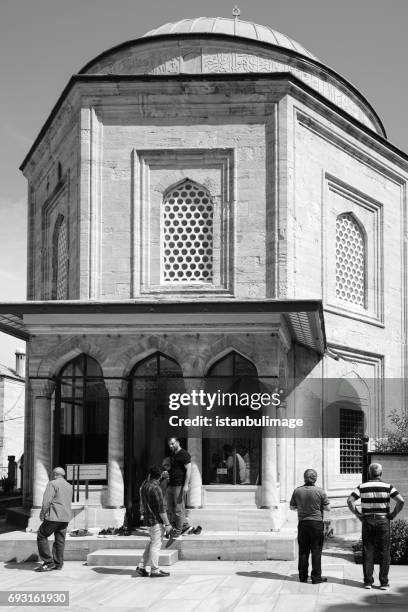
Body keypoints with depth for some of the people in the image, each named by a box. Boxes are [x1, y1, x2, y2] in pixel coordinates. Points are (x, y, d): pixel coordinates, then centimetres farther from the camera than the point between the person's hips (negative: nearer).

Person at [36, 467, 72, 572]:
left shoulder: (52, 484, -7)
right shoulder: (69, 486, 17)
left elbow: (47, 501, -14)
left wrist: (42, 514, -6)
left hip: (54, 516, -7)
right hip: (66, 517, 7)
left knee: (42, 536, 1)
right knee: (60, 540, 11)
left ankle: (49, 562, -4)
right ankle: (58, 563, 11)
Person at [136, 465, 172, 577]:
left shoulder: (144, 485, 5)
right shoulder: (155, 488, -20)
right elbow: (161, 509, -19)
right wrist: (167, 524, -14)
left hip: (148, 518, 8)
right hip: (156, 519, -8)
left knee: (151, 543, 17)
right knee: (156, 544, 0)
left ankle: (141, 567, 17)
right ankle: (155, 570, 6)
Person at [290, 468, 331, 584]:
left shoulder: (297, 491, -1)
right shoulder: (320, 491, -9)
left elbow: (292, 507, 8)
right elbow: (327, 508, -6)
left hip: (302, 523, 3)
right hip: (317, 522, -3)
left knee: (303, 550, 11)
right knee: (316, 551, 4)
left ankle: (302, 576, 16)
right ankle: (316, 577, 5)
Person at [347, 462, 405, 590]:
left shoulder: (362, 487, 0)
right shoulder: (387, 487, -3)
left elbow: (350, 500, -8)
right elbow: (401, 501, -14)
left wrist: (358, 514, 0)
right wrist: (393, 514, -3)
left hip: (367, 521, 1)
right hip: (383, 521, -1)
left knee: (368, 552, 6)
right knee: (384, 553, 5)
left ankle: (368, 582, 7)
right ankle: (384, 583, 4)